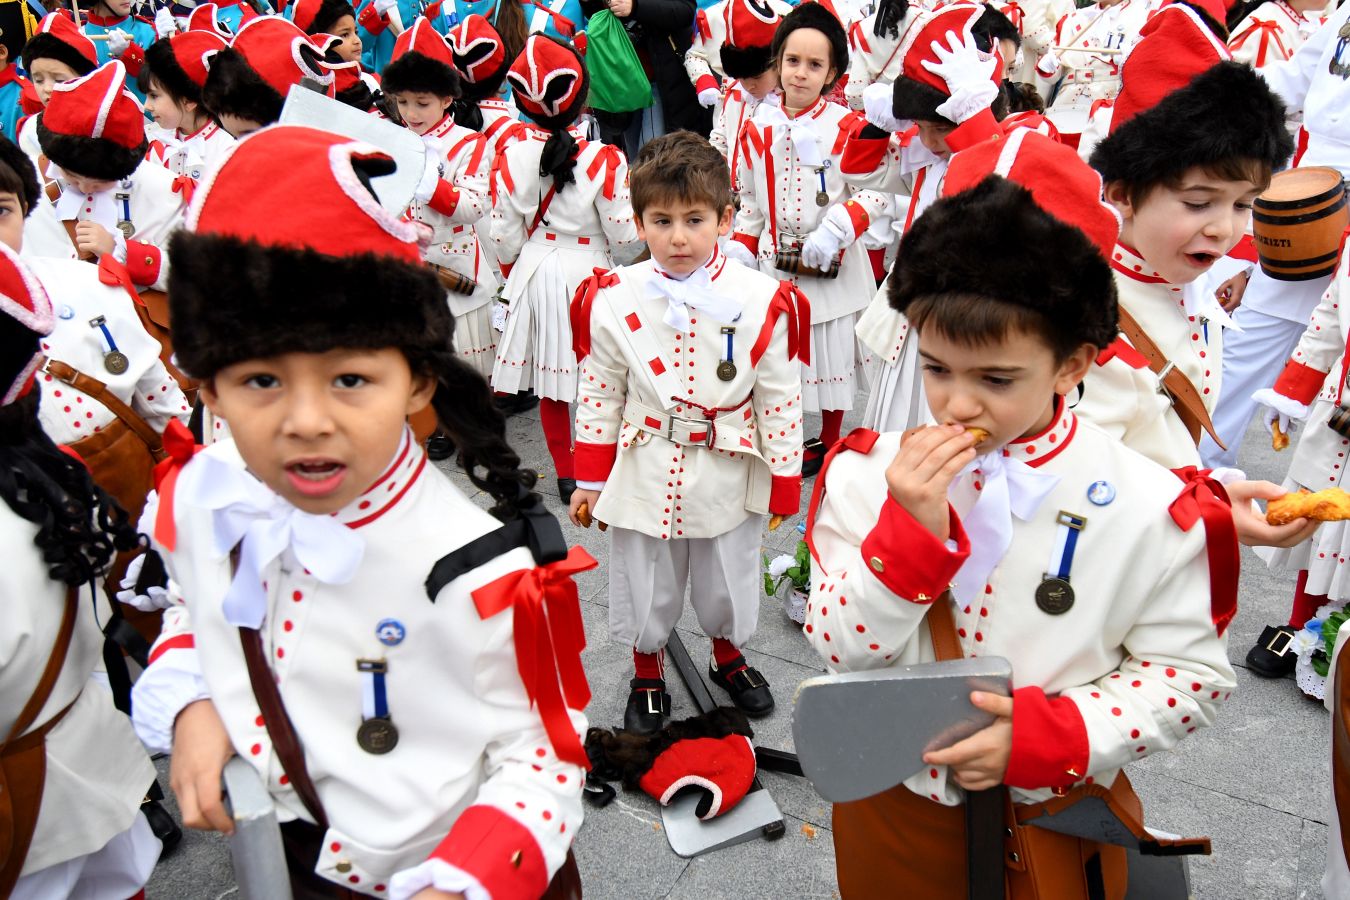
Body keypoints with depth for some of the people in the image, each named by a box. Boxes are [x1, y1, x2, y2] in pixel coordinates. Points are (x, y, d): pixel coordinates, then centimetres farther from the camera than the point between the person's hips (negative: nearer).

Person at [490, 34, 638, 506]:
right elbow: (623, 233, -11)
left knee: (550, 382, 14)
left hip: (533, 273, 3)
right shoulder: (603, 159, -15)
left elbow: (505, 234, 0)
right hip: (589, 271, -3)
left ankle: (565, 476, 26)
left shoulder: (509, 158, -6)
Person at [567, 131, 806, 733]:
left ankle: (729, 660, 50)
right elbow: (598, 396, -1)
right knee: (644, 589, 16)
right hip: (644, 475, 1)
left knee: (729, 583, 20)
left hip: (728, 476, 0)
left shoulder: (762, 301, -13)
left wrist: (784, 485, -2)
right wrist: (590, 481, 2)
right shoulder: (613, 300, -10)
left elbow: (780, 401, -6)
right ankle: (647, 679, 43)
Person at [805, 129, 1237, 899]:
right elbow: (841, 650, -13)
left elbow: (1194, 673, -8)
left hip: (1056, 821, 0)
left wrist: (1047, 736, -22)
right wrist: (909, 532, -29)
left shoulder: (1150, 506, -16)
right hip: (894, 812, 1)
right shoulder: (871, 474, -13)